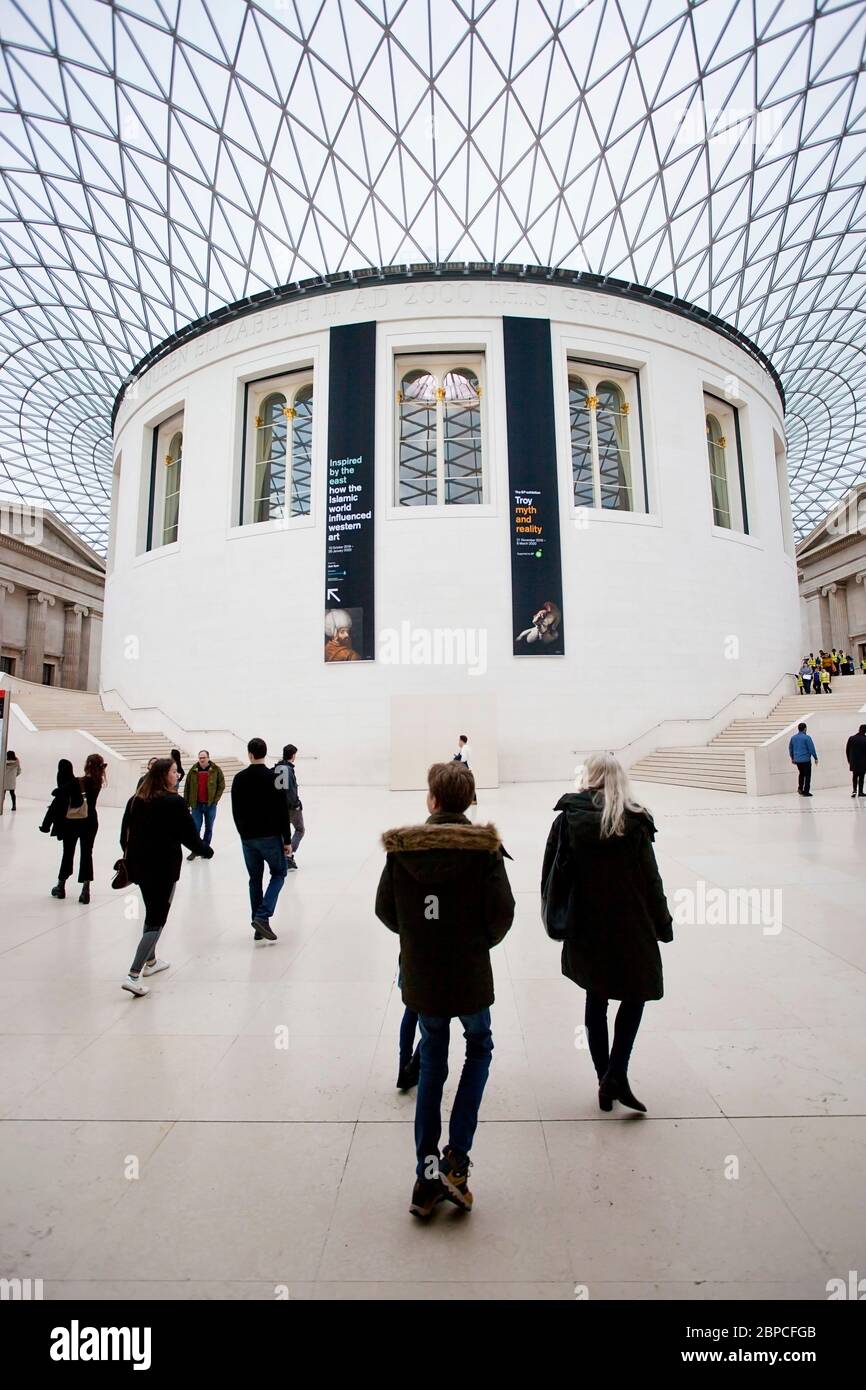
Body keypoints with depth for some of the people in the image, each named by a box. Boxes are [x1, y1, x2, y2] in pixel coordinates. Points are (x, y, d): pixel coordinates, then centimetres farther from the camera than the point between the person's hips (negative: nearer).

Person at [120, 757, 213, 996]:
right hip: (164, 868, -7)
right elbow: (189, 836, -12)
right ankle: (133, 975, -7)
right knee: (157, 920, 0)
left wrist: (129, 858, 24)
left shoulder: (135, 801, 4)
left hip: (139, 866, 7)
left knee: (152, 912, 24)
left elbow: (125, 834, 11)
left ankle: (150, 961, 36)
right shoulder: (174, 802, -15)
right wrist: (207, 851, 5)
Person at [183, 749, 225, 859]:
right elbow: (187, 788, 4)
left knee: (209, 828, 10)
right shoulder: (193, 771, 1)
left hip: (210, 805, 0)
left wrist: (215, 799, -7)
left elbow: (221, 786, 0)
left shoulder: (216, 770, -3)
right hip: (196, 805, 1)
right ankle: (195, 851, 14)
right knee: (196, 828, 1)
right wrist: (187, 804, 2)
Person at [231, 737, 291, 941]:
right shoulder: (273, 777, -10)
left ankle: (258, 924, 15)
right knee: (278, 874, 11)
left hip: (248, 838, 4)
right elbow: (282, 811, -11)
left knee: (255, 880, 13)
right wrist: (287, 840, -5)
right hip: (270, 836, -4)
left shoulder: (239, 778, 2)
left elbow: (236, 811, 9)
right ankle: (262, 916, -6)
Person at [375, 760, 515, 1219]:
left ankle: (427, 1179, 28)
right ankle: (456, 1160, 17)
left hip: (420, 974, 2)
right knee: (479, 1049, 24)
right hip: (469, 974, -2)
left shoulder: (401, 846, -9)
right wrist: (483, 941, 7)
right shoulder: (484, 845, -15)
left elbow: (385, 909, -2)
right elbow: (503, 911, -14)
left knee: (432, 1065, 21)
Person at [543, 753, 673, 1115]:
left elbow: (551, 875, -3)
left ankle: (605, 1081, 25)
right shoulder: (634, 822, -10)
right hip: (630, 926, -1)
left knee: (595, 1001, 17)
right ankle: (616, 1075, 8)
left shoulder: (567, 820, -7)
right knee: (634, 997, 18)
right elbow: (650, 879, -6)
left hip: (585, 927, 2)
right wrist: (662, 925, 6)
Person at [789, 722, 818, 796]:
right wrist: (815, 758, -2)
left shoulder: (793, 737, 6)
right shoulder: (807, 737, -12)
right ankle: (806, 791, 3)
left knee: (801, 773, 24)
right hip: (806, 759, -6)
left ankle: (800, 787, 16)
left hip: (797, 760, 6)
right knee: (807, 775, 3)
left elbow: (790, 748, 15)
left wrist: (792, 758, 26)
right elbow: (811, 749, -12)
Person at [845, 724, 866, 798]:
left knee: (854, 776, 12)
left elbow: (847, 750, 5)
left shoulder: (851, 738, 1)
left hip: (853, 762, 3)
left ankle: (854, 790, -2)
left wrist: (849, 760, 15)